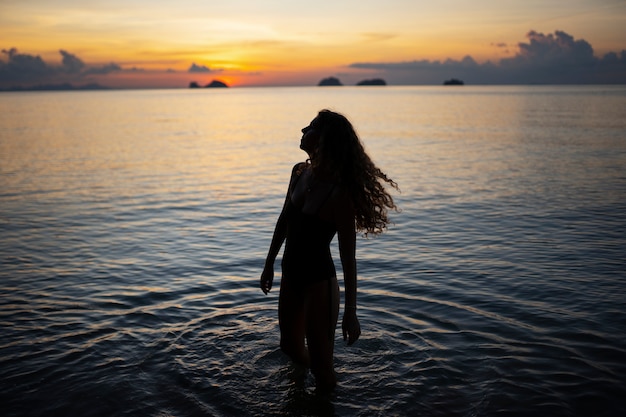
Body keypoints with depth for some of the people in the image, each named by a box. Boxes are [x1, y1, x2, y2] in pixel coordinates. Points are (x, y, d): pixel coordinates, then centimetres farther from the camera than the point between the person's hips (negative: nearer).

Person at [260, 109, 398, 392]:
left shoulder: (339, 193, -25)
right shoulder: (300, 172, -4)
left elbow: (348, 257, -21)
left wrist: (351, 314, -17)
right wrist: (269, 264, 18)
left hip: (319, 281, -8)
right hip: (291, 274, 8)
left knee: (321, 366, 6)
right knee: (290, 345, 28)